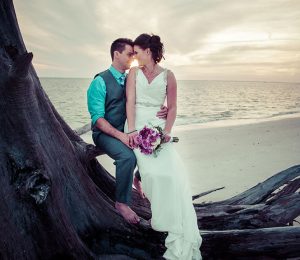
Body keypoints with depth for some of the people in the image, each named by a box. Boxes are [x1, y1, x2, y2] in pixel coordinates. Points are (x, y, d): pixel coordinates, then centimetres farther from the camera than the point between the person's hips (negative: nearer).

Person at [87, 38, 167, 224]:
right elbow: (97, 118, -18)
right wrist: (120, 135, -31)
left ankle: (139, 179, 16)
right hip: (105, 133, -6)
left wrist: (160, 112, -14)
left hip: (127, 131, 6)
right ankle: (121, 203, -10)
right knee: (128, 156, -32)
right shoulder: (100, 81, -11)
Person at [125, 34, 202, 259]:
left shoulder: (168, 76, 8)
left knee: (172, 169, -21)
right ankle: (160, 215, -5)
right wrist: (132, 130, -13)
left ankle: (180, 232, -13)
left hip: (158, 126, 0)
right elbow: (130, 102, 0)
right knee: (151, 167, -25)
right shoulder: (134, 73, 10)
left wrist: (167, 130, -9)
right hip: (137, 124, 1)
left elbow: (172, 108, 7)